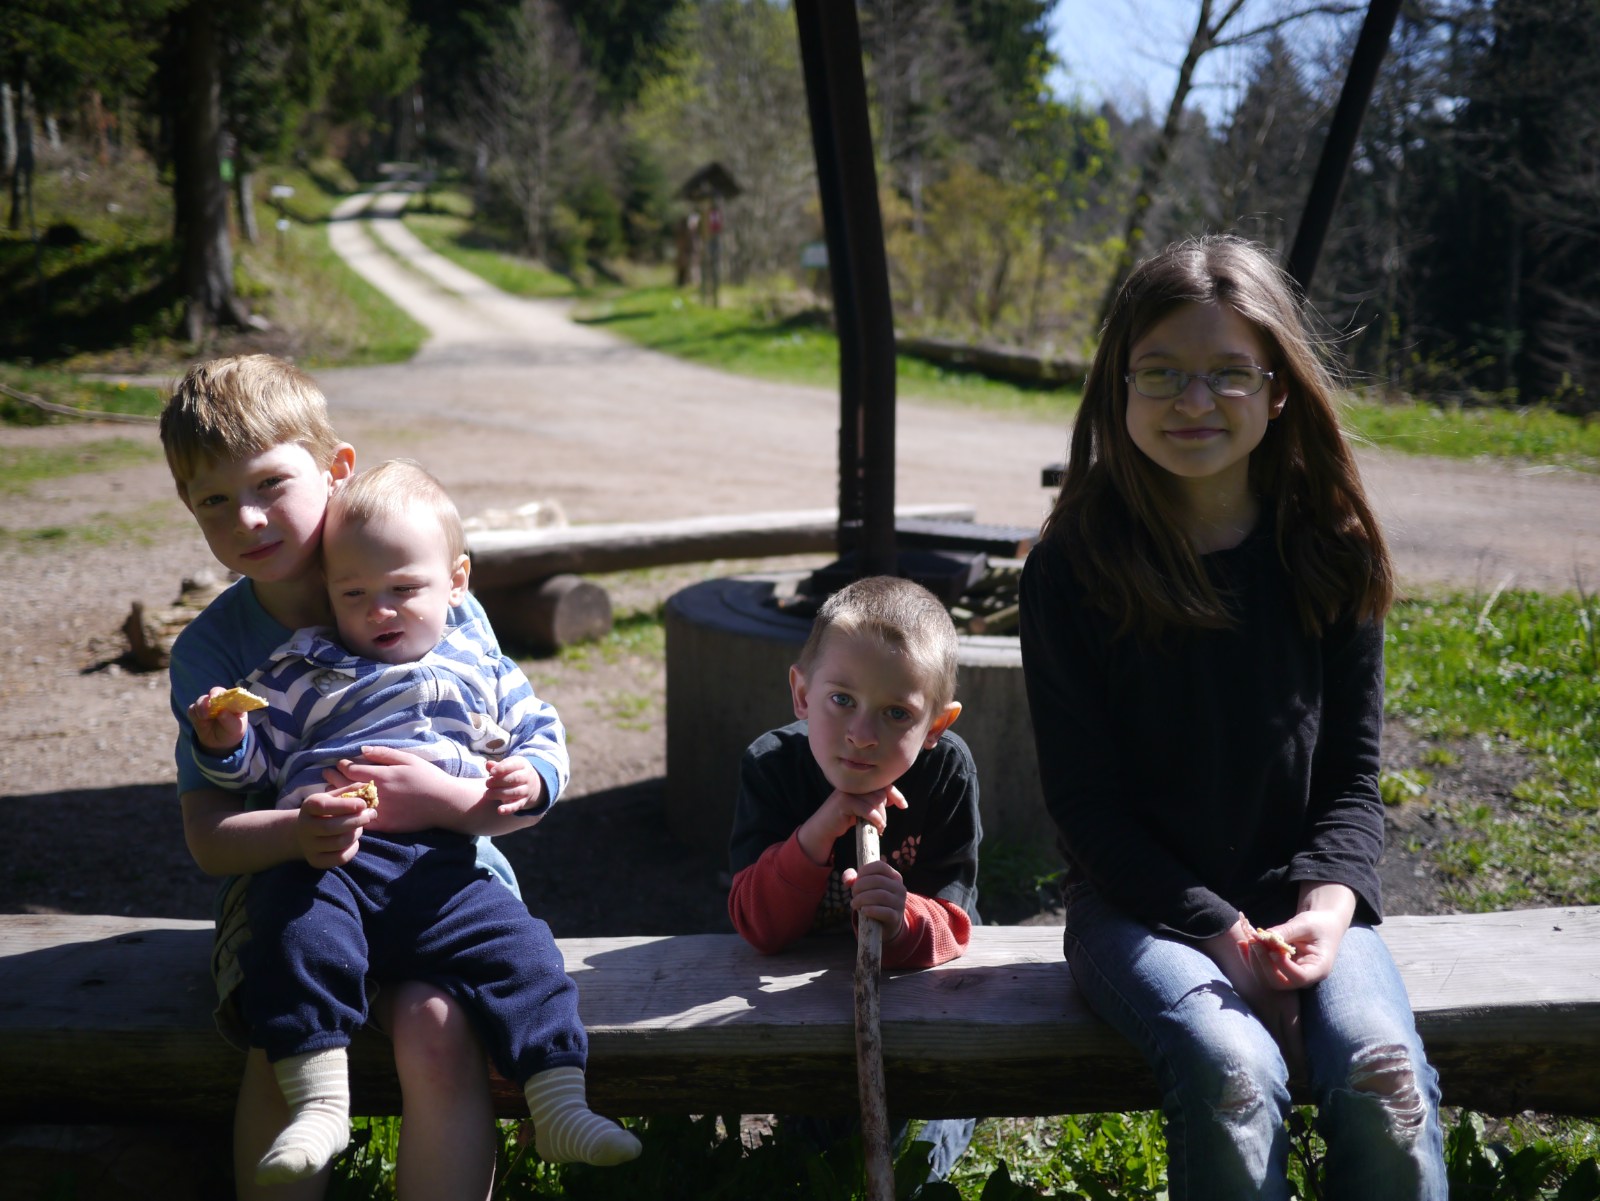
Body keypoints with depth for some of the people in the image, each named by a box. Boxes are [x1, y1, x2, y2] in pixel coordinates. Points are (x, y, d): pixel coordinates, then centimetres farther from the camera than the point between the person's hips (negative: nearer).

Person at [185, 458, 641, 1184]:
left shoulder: (483, 673, 21)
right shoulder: (304, 670, 17)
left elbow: (540, 733, 24)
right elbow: (256, 761, 15)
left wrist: (532, 777, 1)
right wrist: (225, 742, -8)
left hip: (440, 861, 1)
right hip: (326, 859, -1)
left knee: (518, 949, -17)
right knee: (299, 937, -31)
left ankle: (561, 1110, -16)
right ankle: (319, 1104, -26)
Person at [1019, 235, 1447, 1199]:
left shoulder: (1330, 555, 1)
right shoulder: (1074, 568, -7)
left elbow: (1353, 770, 5)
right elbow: (1085, 795, -6)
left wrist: (1328, 903, -14)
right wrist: (1223, 937, -14)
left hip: (1302, 896, 2)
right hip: (1140, 903, -2)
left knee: (1384, 1077, -26)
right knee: (1234, 1073, -31)